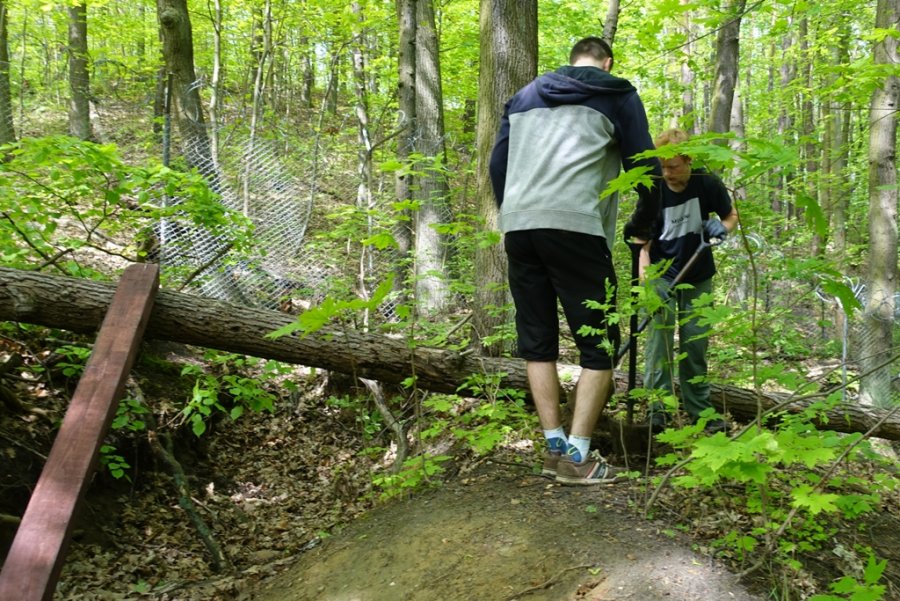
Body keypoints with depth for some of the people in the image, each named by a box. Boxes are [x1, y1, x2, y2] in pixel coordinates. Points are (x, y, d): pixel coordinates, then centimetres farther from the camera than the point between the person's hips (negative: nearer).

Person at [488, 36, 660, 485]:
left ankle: (555, 448, 14)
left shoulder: (526, 94, 27)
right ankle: (577, 457, -1)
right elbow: (646, 168, 10)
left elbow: (497, 164, 23)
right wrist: (643, 224, 25)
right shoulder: (617, 94, 14)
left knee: (537, 342, 13)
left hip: (517, 227, 5)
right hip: (575, 227, -5)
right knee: (600, 345, 2)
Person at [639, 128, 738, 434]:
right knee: (659, 338, -12)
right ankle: (658, 408, -8)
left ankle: (699, 408, 17)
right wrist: (646, 283, -29)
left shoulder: (707, 183, -10)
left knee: (695, 342, 7)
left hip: (699, 278, 2)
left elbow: (732, 216, 6)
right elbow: (644, 243, -15)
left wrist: (720, 228, -18)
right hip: (662, 276, -2)